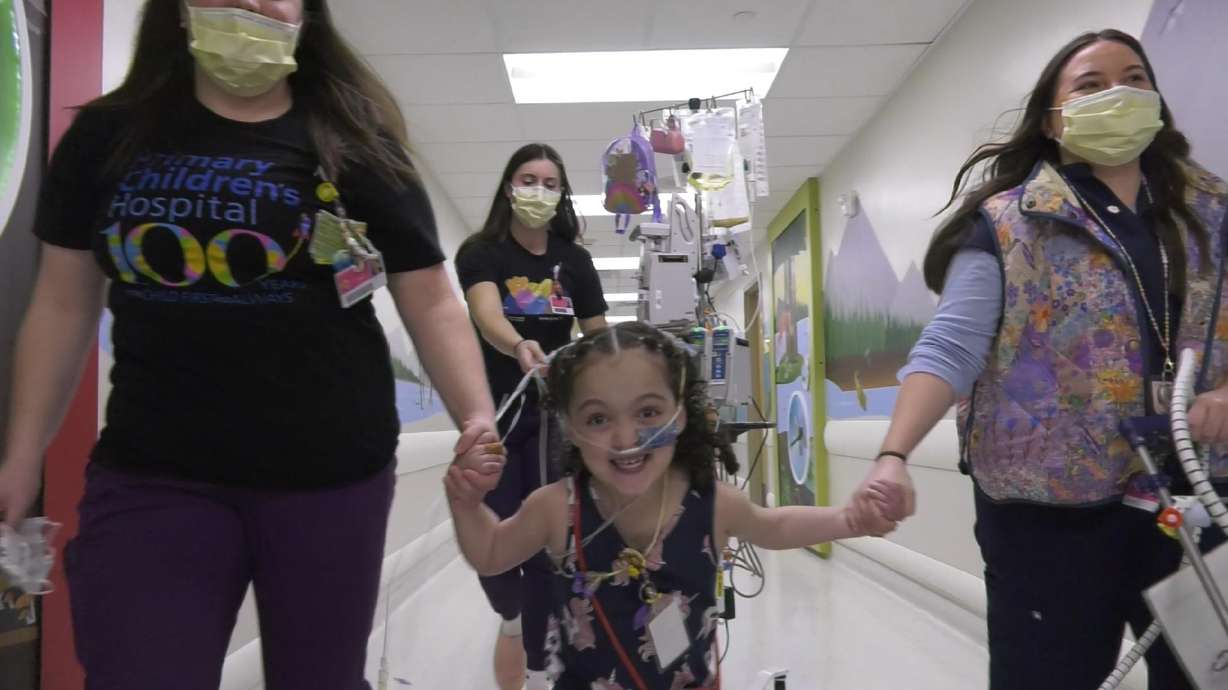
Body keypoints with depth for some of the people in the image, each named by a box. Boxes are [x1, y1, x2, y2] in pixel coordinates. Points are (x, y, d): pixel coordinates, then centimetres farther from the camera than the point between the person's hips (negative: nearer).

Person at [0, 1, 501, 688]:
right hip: (151, 476, 1)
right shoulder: (108, 135, 5)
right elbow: (63, 306, 10)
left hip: (331, 475, 0)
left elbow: (431, 303, -3)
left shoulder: (354, 144, -1)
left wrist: (479, 419, -17)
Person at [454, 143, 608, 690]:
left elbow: (598, 338, 5)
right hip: (493, 411, -1)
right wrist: (520, 347, -47)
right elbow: (486, 314, -26)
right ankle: (512, 616, 35)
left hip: (553, 413, 2)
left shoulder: (574, 261, 4)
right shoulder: (480, 252, -6)